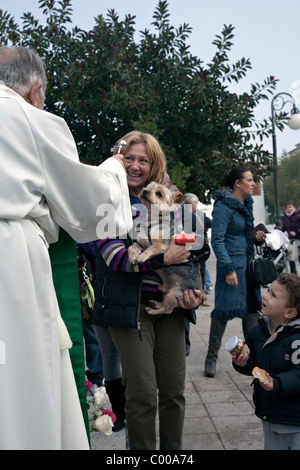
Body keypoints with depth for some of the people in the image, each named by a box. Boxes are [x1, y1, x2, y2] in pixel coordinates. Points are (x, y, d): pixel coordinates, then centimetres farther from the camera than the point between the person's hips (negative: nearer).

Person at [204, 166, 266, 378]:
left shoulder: (247, 203, 12)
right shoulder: (224, 206, -14)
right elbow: (217, 240, -18)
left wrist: (257, 235, 4)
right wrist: (228, 269, -23)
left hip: (248, 262, 9)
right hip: (232, 262, -9)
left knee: (252, 307, 12)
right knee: (226, 308, -5)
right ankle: (212, 357, 6)